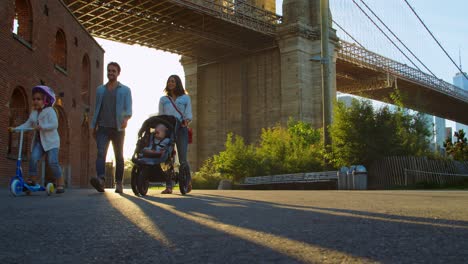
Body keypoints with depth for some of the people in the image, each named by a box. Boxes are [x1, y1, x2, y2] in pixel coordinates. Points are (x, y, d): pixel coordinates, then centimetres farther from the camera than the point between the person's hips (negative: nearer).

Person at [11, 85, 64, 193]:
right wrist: (15, 129, -3)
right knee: (33, 158, -13)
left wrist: (42, 126, -26)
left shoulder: (50, 111, -5)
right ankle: (32, 179, -2)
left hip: (51, 141, -6)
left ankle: (60, 183, -6)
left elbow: (54, 124, -17)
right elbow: (27, 124, 11)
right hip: (39, 141, 6)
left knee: (52, 162, -14)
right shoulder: (33, 113, 15)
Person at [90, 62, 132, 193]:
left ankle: (119, 183, 9)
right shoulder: (100, 90, 17)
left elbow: (128, 108, -3)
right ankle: (100, 179, -32)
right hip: (103, 128, 2)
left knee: (119, 156, 4)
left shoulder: (125, 90, 8)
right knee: (101, 153, -17)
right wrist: (93, 126, 14)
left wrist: (126, 118, -24)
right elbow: (97, 108, 19)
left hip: (118, 128, -2)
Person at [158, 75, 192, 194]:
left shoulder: (185, 98, 16)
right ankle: (168, 186, -3)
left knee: (182, 158, -8)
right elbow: (160, 116, 17)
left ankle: (188, 180, 17)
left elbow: (189, 114, 8)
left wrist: (186, 121, -14)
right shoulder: (163, 99, 20)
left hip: (181, 129, -2)